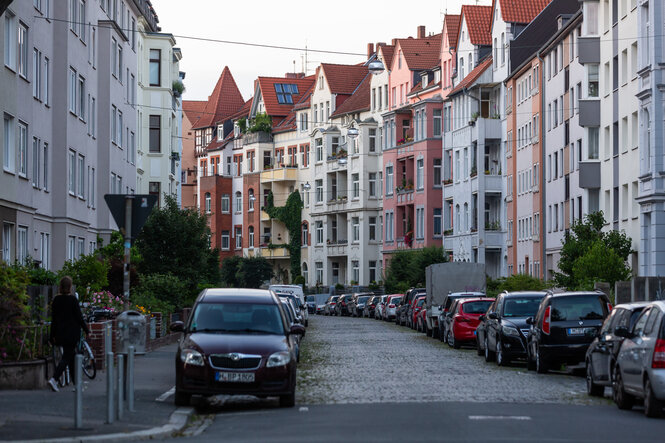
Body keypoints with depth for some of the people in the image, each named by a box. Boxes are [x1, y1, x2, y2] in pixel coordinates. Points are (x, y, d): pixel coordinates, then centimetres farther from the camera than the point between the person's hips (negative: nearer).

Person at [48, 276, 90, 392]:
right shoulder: (72, 299, -12)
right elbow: (79, 317, -9)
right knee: (67, 357, -4)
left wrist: (53, 336, 13)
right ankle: (54, 379, -20)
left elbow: (53, 318, 8)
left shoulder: (56, 300, 4)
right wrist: (86, 330, 1)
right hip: (72, 333, -6)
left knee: (71, 357, 15)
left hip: (60, 333, 6)